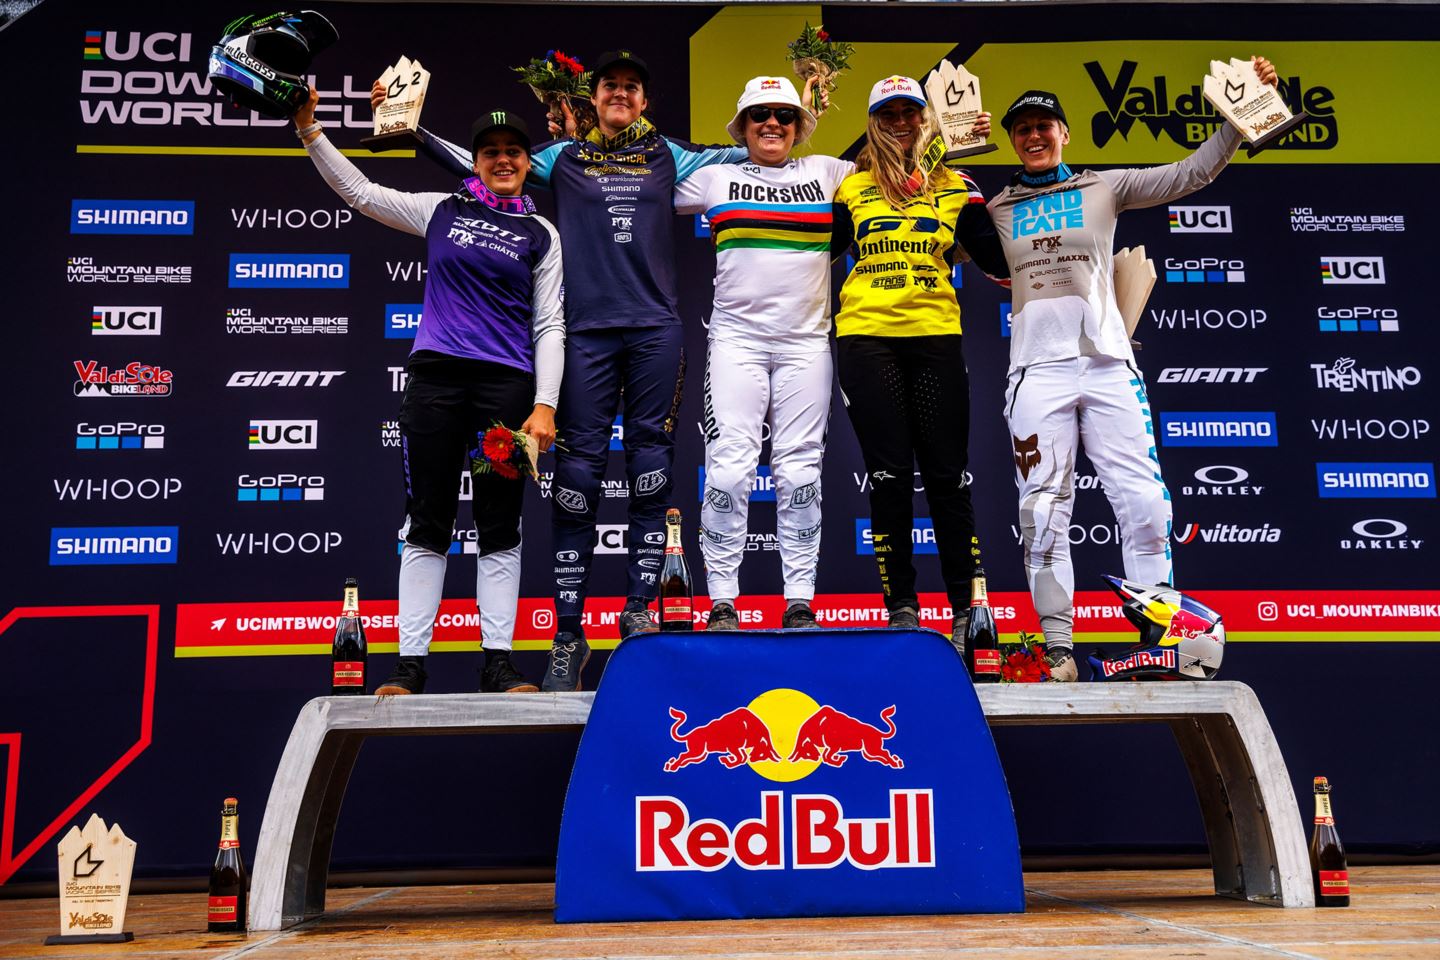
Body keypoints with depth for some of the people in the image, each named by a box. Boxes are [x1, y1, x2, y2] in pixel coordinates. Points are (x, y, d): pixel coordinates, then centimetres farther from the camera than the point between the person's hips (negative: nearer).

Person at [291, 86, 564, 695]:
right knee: (426, 524, 1)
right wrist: (309, 129, 3)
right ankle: (410, 662, 6)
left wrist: (544, 405, -4)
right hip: (436, 375, 0)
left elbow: (549, 326, 6)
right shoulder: (442, 211, 12)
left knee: (500, 527, 1)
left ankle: (498, 664, 6)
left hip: (506, 385, 0)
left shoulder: (540, 234, 11)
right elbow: (359, 192, 13)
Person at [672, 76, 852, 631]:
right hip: (737, 339, -1)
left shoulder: (826, 173, 12)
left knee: (799, 470, 2)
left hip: (806, 342, 1)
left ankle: (800, 602, 9)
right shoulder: (715, 177, 10)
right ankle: (722, 602, 1)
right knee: (729, 468, -8)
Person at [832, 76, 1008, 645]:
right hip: (867, 337, 0)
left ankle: (968, 609, 8)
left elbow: (997, 259, 10)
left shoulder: (956, 187, 12)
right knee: (888, 476, 1)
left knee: (948, 475, 0)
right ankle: (901, 608, 9)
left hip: (935, 336, 0)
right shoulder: (851, 186, 11)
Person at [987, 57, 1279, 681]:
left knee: (1145, 506, -6)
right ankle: (1058, 646, 2)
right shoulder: (996, 209, 15)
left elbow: (1193, 173, 13)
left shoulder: (1105, 187, 13)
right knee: (1043, 514, -3)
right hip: (1037, 367, 0)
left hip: (1108, 363, 0)